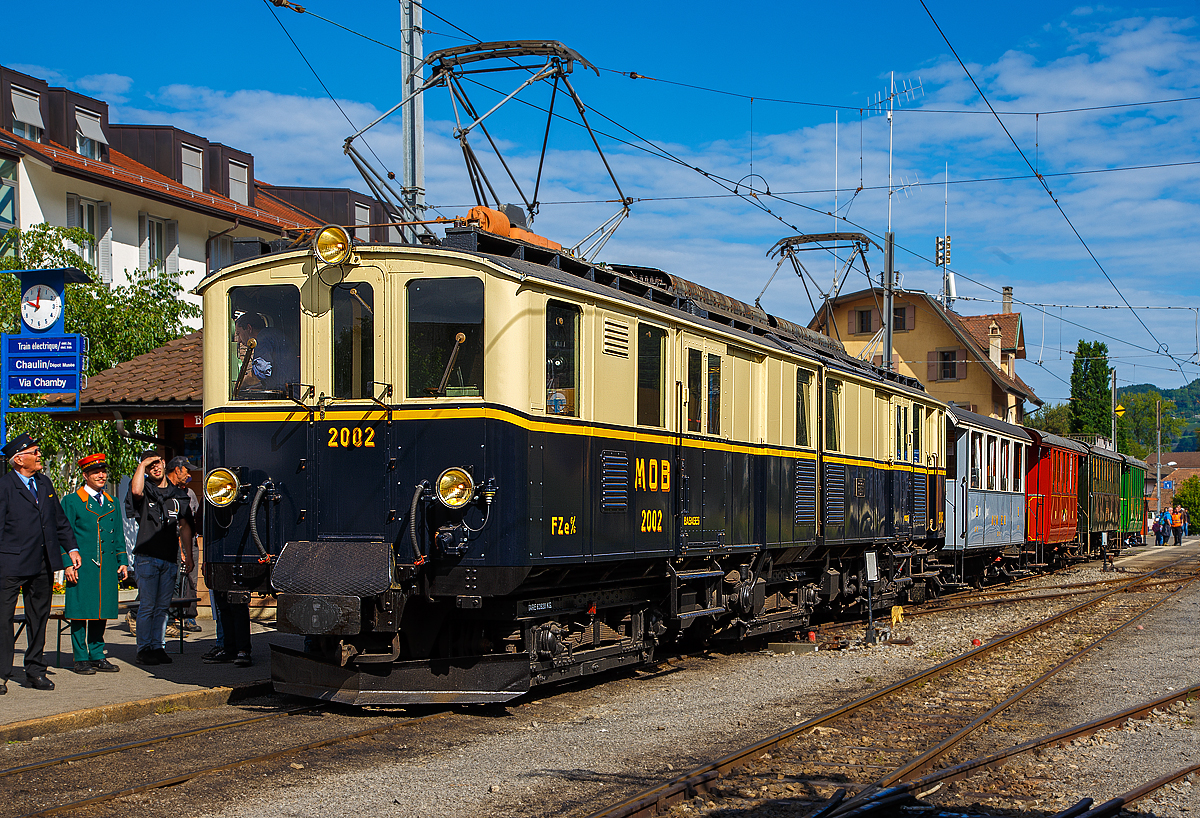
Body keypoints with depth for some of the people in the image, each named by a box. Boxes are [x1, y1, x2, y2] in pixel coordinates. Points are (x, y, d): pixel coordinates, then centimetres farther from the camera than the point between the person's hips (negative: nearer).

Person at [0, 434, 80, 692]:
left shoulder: (44, 483, 15)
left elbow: (59, 520, 21)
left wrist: (71, 548, 14)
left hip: (43, 563, 7)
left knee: (39, 617, 12)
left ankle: (35, 671, 22)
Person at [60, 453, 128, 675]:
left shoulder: (111, 503, 17)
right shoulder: (71, 501, 1)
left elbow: (119, 536, 21)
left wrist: (123, 562, 12)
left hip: (107, 567, 5)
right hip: (82, 566, -5)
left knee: (103, 612, 7)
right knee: (80, 613, -3)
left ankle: (97, 656, 16)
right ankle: (81, 659, 4)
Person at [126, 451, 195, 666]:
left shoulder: (178, 494, 15)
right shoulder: (145, 490, 4)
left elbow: (184, 527, 17)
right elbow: (136, 490, -23)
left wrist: (188, 556, 12)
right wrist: (142, 465, -9)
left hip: (170, 559, 3)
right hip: (147, 557, -3)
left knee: (162, 606, 5)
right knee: (147, 606, -4)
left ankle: (158, 647, 10)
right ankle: (144, 649, 1)